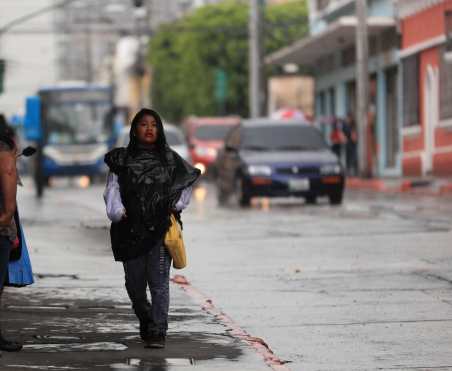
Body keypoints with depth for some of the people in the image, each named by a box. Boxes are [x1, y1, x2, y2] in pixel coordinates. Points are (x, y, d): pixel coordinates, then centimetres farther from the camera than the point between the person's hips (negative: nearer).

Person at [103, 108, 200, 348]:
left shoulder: (169, 159, 10)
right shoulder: (122, 160, 7)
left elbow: (188, 180, 22)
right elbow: (112, 189, -1)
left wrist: (178, 205, 8)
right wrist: (117, 212, -19)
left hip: (160, 229, -1)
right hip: (131, 229, 1)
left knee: (159, 281, -11)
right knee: (134, 283, 8)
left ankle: (158, 331, -11)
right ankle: (146, 322, 31)